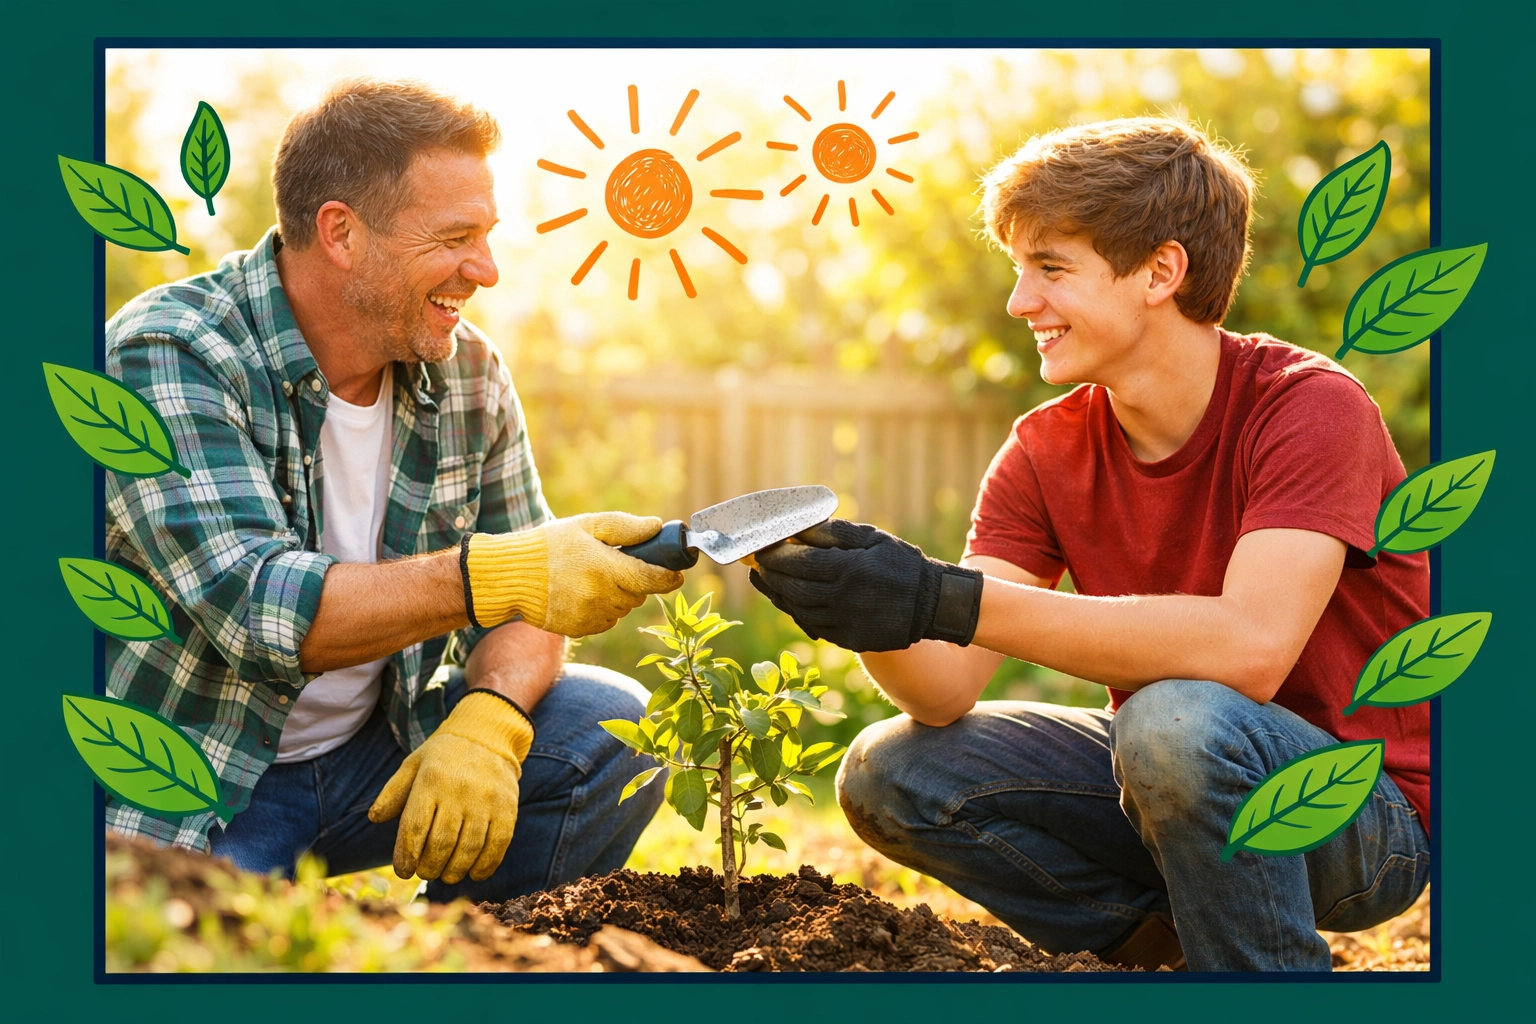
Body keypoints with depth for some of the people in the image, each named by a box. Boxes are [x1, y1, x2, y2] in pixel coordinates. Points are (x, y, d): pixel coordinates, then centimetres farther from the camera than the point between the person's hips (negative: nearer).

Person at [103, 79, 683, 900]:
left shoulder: (468, 376, 0)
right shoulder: (165, 356, -19)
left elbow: (522, 601, 1)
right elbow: (251, 604, -30)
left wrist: (486, 723, -22)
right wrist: (496, 575, -40)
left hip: (375, 754, 6)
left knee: (612, 733, -11)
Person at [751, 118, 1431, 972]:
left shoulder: (1310, 408, -20)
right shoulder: (1048, 453, -3)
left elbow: (1249, 650, -37)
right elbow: (949, 689, -10)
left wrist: (944, 599, -40)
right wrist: (870, 612, -33)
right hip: (1181, 777, 6)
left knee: (1176, 718, -36)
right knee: (892, 777, -9)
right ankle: (1177, 944, 1)